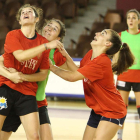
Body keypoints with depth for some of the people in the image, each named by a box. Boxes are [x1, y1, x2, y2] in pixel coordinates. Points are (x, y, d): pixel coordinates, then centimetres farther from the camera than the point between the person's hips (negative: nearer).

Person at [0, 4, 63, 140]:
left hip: (27, 93, 3)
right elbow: (21, 56, -22)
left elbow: (43, 74, 4)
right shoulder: (13, 35, -3)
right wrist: (46, 46, -24)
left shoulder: (43, 42, 5)